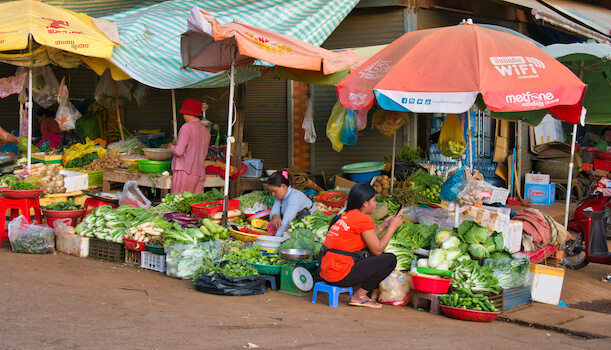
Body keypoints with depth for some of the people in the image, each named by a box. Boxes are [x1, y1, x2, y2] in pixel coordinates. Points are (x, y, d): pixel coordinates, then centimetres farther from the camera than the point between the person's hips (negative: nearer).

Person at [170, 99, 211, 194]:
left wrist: (172, 146, 8)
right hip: (200, 173, 7)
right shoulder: (206, 131, 12)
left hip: (184, 171, -7)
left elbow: (179, 151, -16)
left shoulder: (187, 127, -9)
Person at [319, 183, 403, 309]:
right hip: (340, 275, -10)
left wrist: (383, 225, 22)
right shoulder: (363, 219, -12)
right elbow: (377, 250, -6)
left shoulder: (346, 215, 16)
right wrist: (392, 227, 2)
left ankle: (375, 294, 15)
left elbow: (369, 240, 21)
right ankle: (359, 296, -1)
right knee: (390, 259, -5)